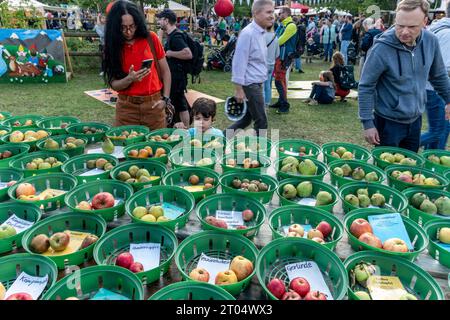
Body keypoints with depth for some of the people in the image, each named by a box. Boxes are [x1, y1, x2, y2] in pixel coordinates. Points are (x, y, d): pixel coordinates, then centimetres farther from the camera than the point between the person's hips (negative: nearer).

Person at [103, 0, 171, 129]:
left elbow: (165, 71, 4)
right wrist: (129, 79, -22)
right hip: (126, 106, 1)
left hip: (153, 104, 0)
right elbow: (113, 84, -3)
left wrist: (165, 99, -5)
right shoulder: (113, 46, 0)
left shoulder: (151, 38, -3)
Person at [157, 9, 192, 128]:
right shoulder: (172, 35, 14)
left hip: (176, 76, -10)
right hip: (175, 75, 10)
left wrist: (170, 53, -20)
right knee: (181, 105, 13)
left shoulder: (176, 36, -16)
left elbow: (188, 54, -29)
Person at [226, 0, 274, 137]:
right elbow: (239, 62, -20)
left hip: (257, 83, 9)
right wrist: (238, 89, -20)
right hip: (250, 84, -9)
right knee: (261, 121, 0)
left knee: (248, 118, 18)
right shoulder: (248, 33, -18)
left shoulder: (261, 33, 11)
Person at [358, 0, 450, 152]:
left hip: (415, 120, 5)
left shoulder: (431, 40, -6)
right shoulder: (382, 48, -22)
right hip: (388, 122, -5)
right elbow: (365, 87, -15)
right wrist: (368, 123, -15)